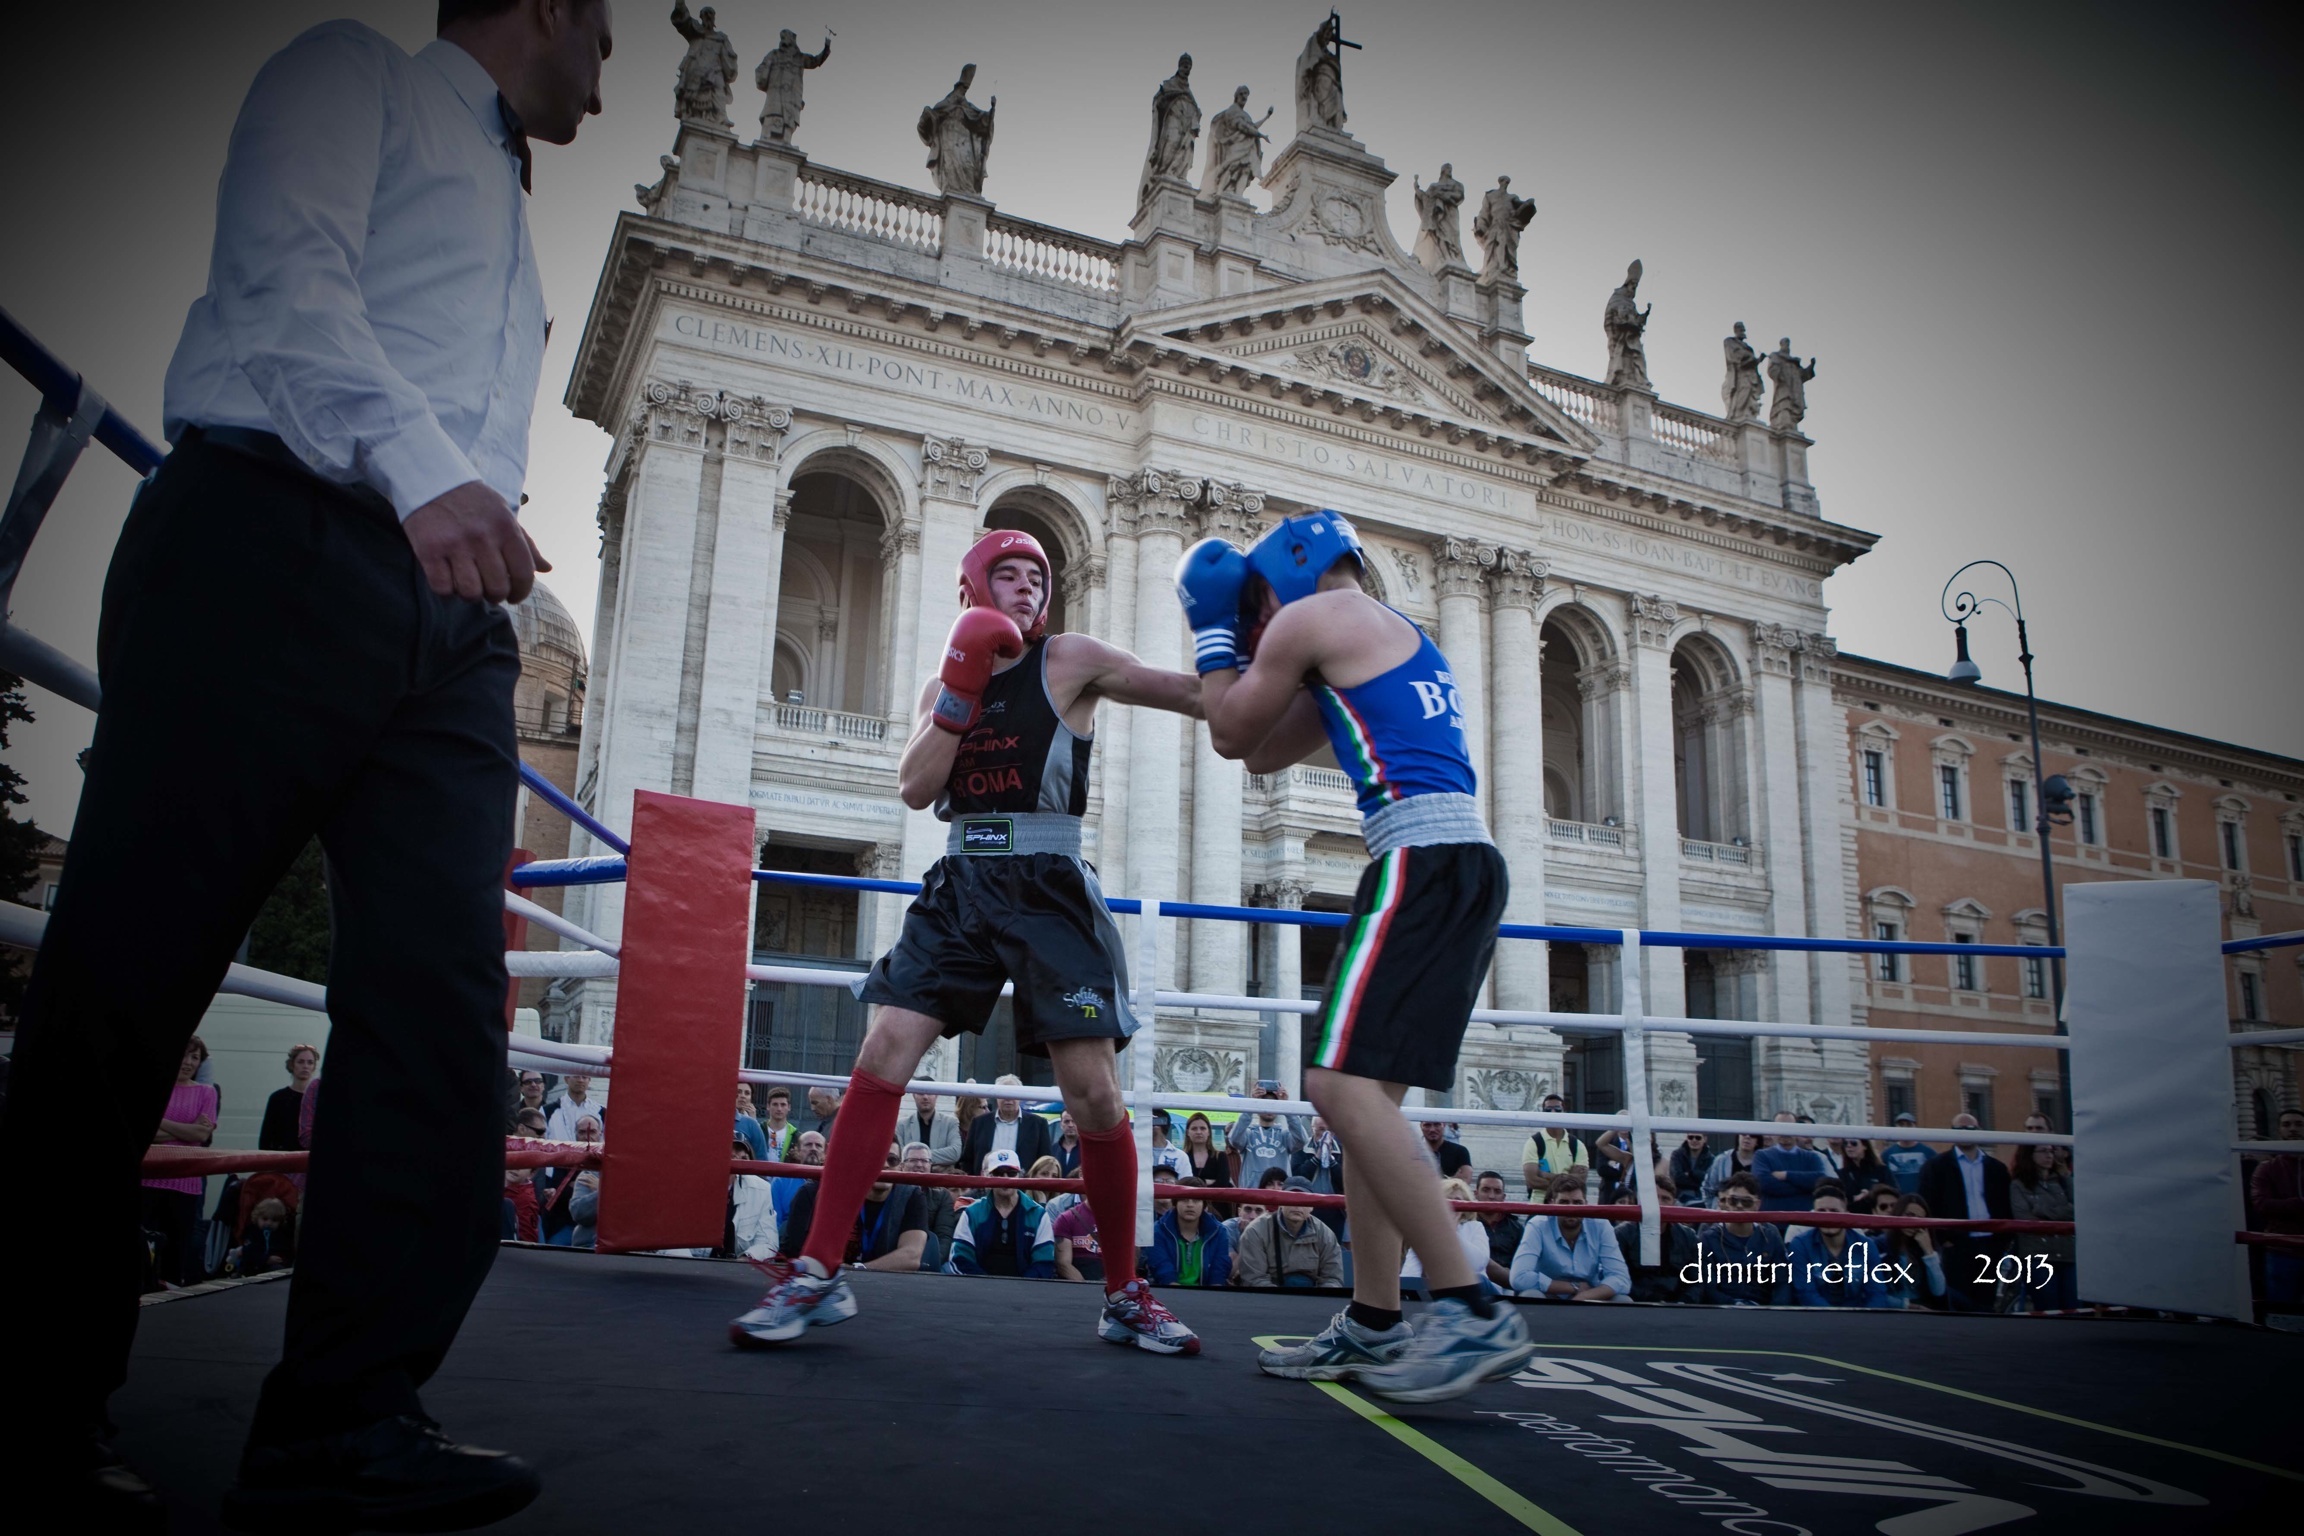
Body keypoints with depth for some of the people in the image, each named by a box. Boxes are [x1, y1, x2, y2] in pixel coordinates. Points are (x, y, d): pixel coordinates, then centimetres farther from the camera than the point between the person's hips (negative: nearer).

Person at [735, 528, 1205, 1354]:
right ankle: (818, 1274, 0)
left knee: (1093, 1090, -4)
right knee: (882, 1054, -9)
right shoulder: (945, 683, 13)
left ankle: (1126, 1296, 12)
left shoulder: (1070, 660, 2)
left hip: (1049, 890, -3)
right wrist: (963, 686, -9)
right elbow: (915, 787, -1)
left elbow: (1191, 694, -3)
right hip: (960, 885, 3)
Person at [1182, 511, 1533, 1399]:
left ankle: (1472, 1312, -18)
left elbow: (1232, 736, 11)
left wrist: (1213, 628, 22)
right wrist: (1232, 639, 33)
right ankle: (1373, 1326, 13)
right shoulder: (1395, 639, 30)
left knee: (1342, 1084, -17)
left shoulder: (1311, 617, 2)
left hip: (1422, 856, -10)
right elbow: (1268, 752, 33)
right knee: (1366, 1092, 10)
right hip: (1464, 861, 10)